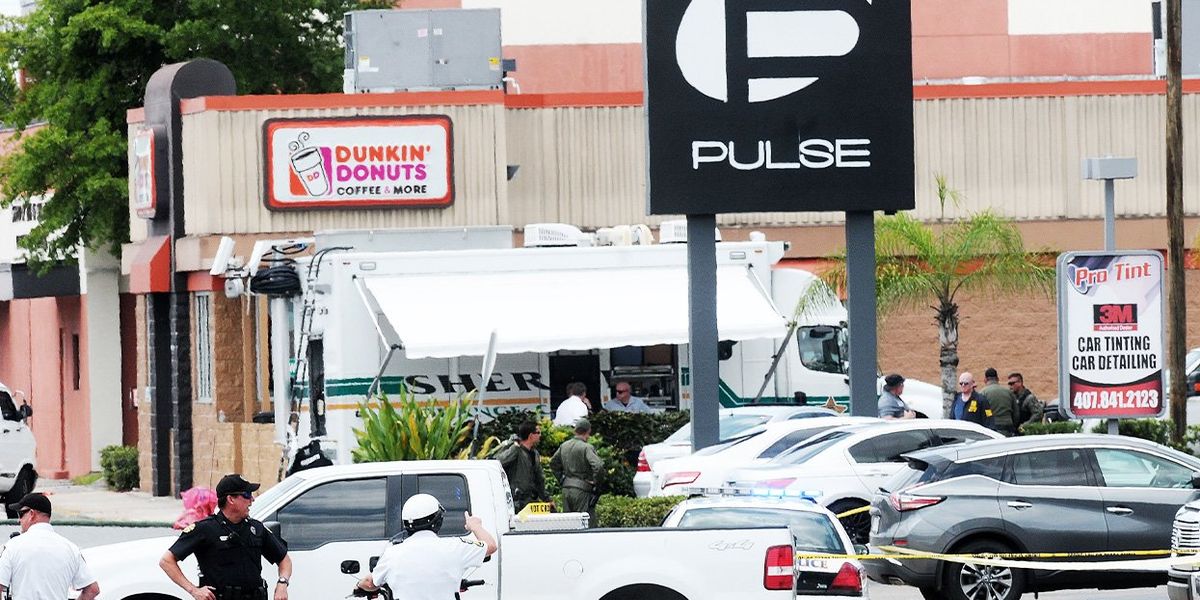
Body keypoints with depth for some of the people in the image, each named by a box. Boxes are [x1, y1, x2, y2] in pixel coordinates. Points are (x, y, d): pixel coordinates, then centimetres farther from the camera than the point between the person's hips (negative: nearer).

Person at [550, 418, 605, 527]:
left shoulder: (564, 446, 9)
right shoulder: (587, 448, -13)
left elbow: (553, 463, 22)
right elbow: (598, 466, -25)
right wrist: (595, 481, -11)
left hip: (566, 489, 7)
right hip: (582, 490, -7)